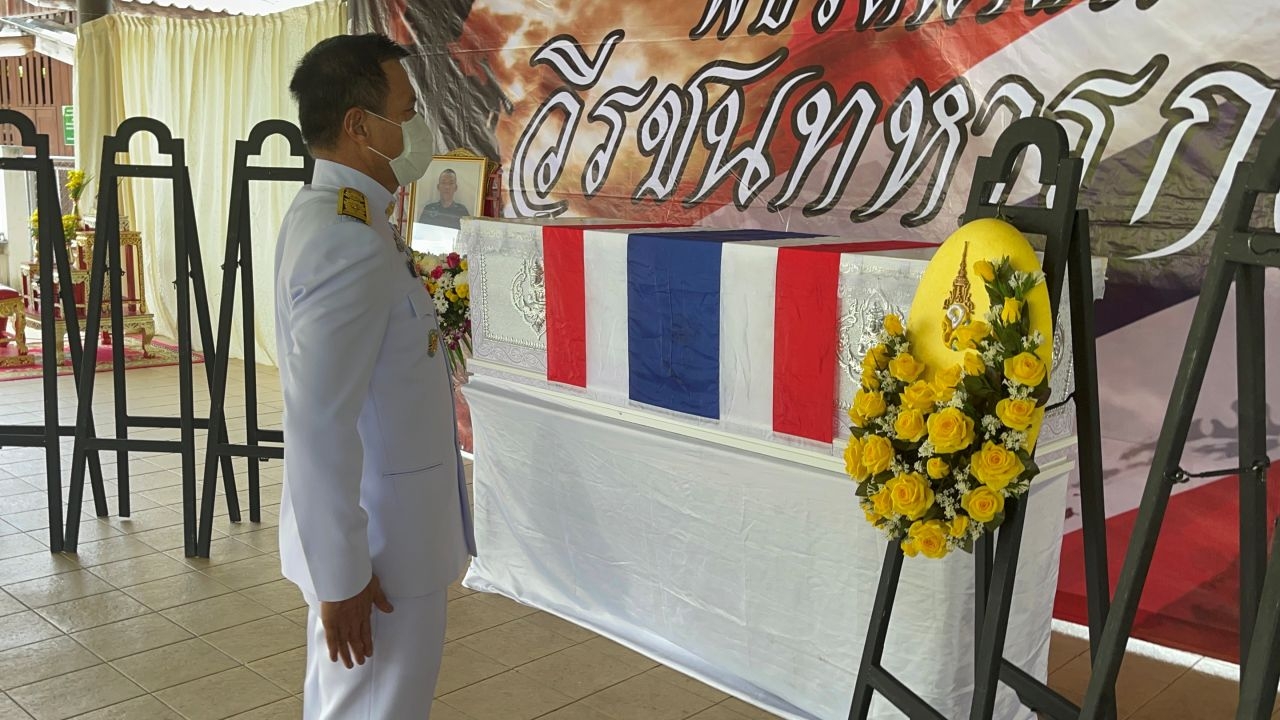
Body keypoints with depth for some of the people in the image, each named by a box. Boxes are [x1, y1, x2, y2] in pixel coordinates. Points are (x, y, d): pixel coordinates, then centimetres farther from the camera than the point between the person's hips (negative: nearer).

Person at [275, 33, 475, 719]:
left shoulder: (325, 215, 7)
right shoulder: (352, 244, -25)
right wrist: (340, 577, -24)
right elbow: (319, 426, -29)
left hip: (370, 525, 10)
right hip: (377, 548, -10)